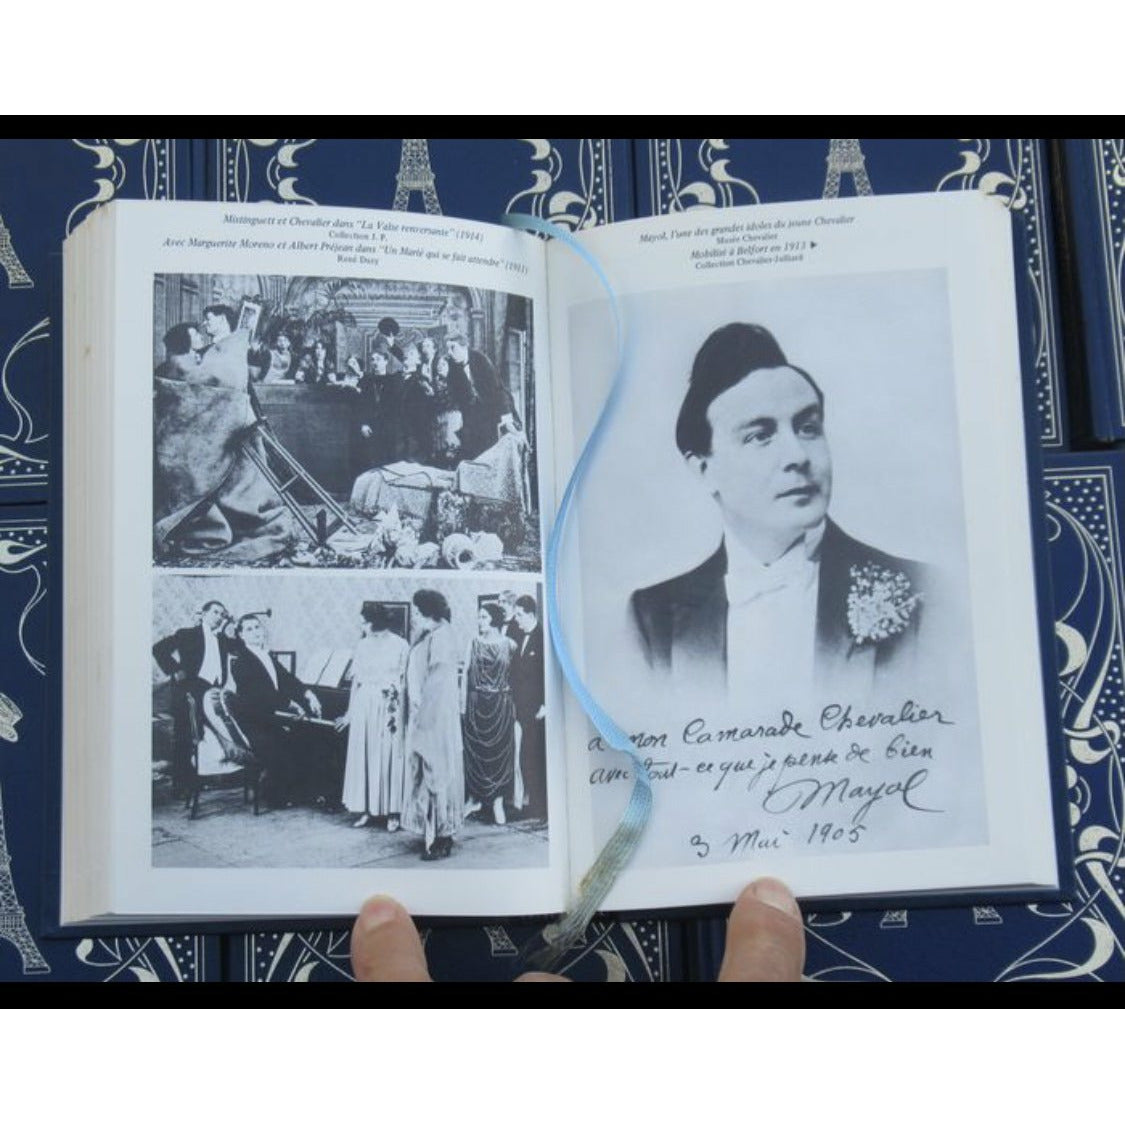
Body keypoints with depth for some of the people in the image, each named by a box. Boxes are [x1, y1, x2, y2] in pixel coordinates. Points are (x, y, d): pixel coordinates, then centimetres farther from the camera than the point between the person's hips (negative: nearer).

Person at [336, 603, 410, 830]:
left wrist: (397, 713, -12)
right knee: (363, 757, 3)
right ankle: (366, 810, 10)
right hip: (363, 707, 4)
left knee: (389, 757, -2)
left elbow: (405, 683, -5)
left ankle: (392, 813, 4)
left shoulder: (400, 646, -4)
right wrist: (350, 714, 12)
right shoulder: (362, 646, 8)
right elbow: (356, 681, 12)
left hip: (389, 708, -4)